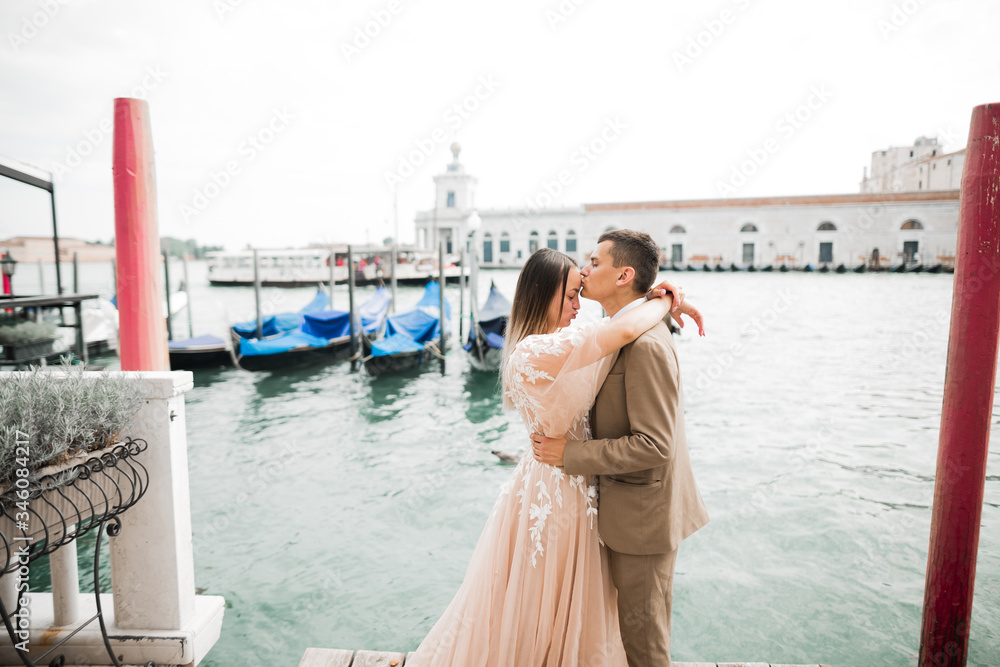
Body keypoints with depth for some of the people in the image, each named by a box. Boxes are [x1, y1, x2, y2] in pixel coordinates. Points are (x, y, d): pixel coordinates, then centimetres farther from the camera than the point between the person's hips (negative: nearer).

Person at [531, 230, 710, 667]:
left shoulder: (644, 344, -28)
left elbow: (653, 446, -28)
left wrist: (570, 453, -23)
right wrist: (562, 430, 1)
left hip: (641, 512, -9)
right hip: (632, 504, 9)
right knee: (634, 620, 28)